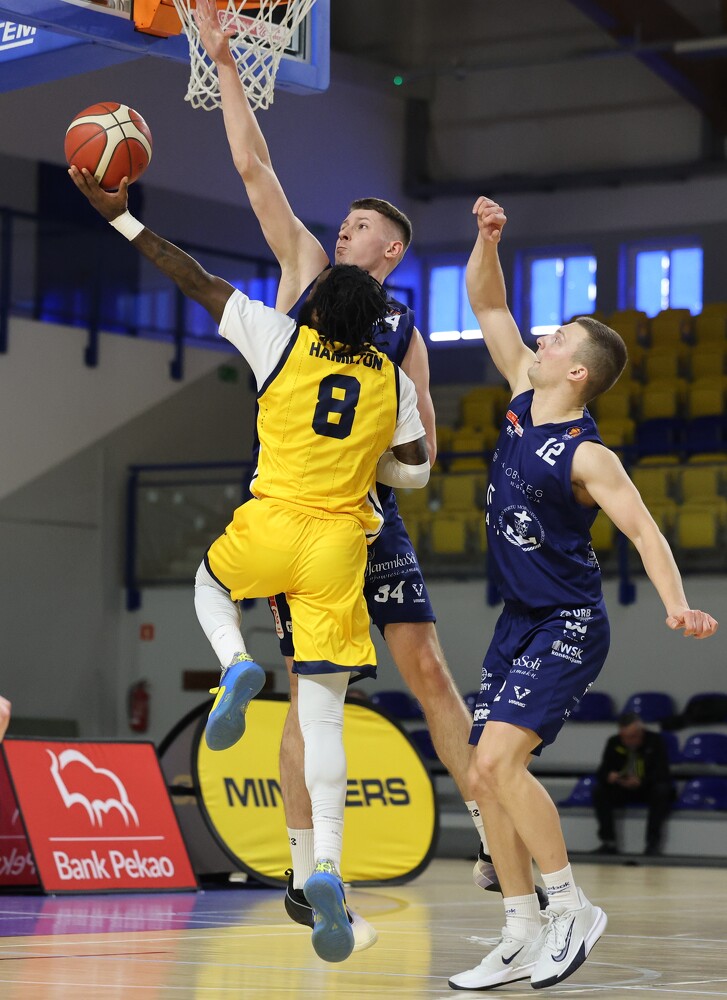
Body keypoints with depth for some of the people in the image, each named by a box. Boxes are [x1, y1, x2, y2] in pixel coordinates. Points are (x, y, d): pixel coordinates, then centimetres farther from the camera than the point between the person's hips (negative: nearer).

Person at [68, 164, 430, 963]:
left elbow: (194, 282, 0)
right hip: (340, 546, 2)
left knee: (211, 581, 35)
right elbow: (414, 472, 12)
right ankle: (326, 869, -11)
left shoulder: (281, 342, -4)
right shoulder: (393, 383, 4)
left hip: (269, 528, -2)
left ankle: (236, 665, 2)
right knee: (322, 716, 3)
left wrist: (121, 217, 6)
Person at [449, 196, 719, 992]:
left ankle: (571, 908, -8)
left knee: (499, 758, -22)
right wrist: (487, 239, -5)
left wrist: (677, 605, -39)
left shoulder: (587, 456, -17)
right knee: (485, 776, 4)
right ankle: (523, 936, 11)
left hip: (569, 628, -8)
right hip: (518, 622, 8)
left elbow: (644, 532, -24)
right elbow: (488, 306, 10)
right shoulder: (522, 397, 3)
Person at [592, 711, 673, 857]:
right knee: (599, 791, -23)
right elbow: (601, 773, -6)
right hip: (622, 789, 3)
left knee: (662, 790, -36)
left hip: (648, 788, -3)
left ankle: (653, 841, -30)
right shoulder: (614, 744, -3)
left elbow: (662, 773, -20)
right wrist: (609, 777, -32)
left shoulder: (655, 741, -11)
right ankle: (608, 842, -22)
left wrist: (641, 781, -38)